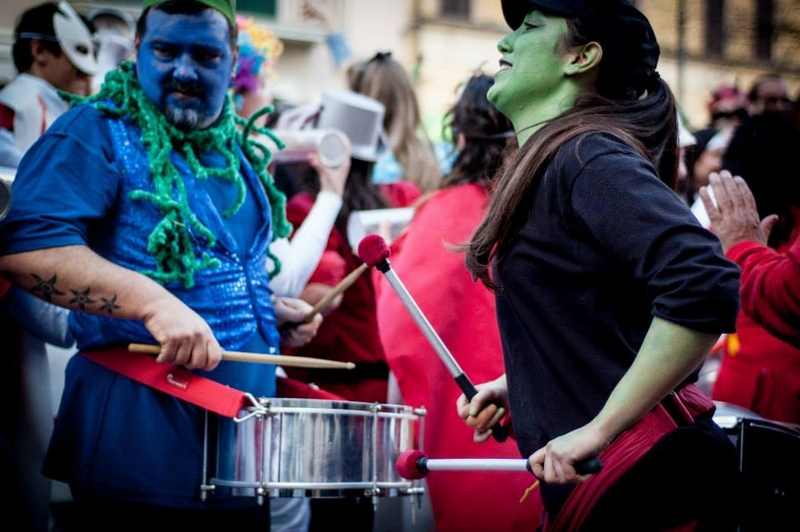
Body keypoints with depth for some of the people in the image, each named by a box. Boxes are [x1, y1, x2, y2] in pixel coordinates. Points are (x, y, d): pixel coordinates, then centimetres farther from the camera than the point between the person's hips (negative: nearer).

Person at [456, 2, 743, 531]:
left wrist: (599, 428, -27)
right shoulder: (546, 168, 15)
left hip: (643, 483, -9)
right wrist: (521, 387, 14)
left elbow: (704, 287, -29)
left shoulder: (590, 159, -15)